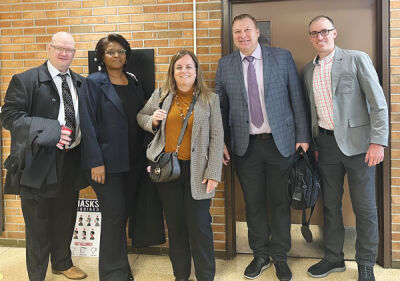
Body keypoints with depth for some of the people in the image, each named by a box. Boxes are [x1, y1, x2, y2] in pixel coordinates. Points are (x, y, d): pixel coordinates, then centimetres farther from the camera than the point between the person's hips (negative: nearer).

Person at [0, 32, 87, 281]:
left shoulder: (81, 83, 10)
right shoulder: (25, 80, -6)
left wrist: (80, 137, -4)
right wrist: (49, 131, -23)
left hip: (71, 163, 5)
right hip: (39, 164, -5)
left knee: (65, 219, 20)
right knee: (38, 225, 6)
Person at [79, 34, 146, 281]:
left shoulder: (134, 82, 12)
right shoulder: (94, 83, -3)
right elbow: (88, 124, -9)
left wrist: (143, 154, 4)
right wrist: (95, 162, -15)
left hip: (133, 160, 5)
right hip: (107, 161, -5)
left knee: (123, 214, 12)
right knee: (114, 214, -4)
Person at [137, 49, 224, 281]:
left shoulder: (210, 99, 0)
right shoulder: (160, 96, 6)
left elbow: (217, 137, -3)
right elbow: (140, 117, 18)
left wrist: (214, 173, -9)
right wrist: (152, 120, -6)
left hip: (196, 170, -2)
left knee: (199, 225, 2)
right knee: (175, 225, 13)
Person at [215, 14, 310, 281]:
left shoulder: (282, 57, 1)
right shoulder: (225, 65, 5)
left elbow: (297, 99, 1)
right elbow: (221, 107, 8)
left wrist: (303, 136, -2)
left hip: (280, 143, -1)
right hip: (246, 146, 1)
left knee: (280, 203, 8)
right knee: (254, 204, 10)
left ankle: (280, 257, 25)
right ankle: (260, 255, 28)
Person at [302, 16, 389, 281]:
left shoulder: (357, 59, -4)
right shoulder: (308, 71, 10)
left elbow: (378, 103, -8)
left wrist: (378, 141, -14)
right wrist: (312, 144, 12)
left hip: (356, 142, -4)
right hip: (325, 144, 5)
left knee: (365, 207, 3)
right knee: (330, 204, 13)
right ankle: (334, 258, 29)